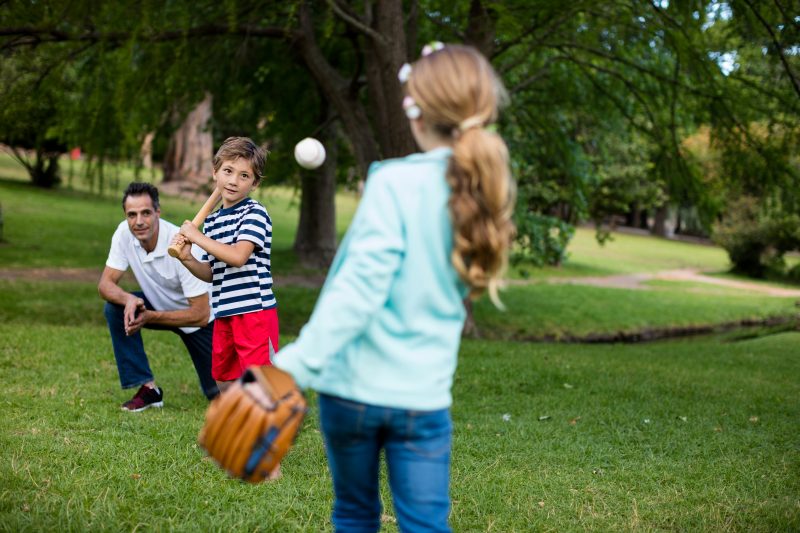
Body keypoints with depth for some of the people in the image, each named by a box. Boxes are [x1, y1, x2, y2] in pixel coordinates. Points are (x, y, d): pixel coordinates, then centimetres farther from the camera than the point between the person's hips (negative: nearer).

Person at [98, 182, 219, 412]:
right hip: (162, 305, 4)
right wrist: (128, 299, -37)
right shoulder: (124, 233, -19)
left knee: (220, 393, -4)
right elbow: (105, 283, -15)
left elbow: (200, 314, -31)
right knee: (115, 308, -24)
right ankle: (148, 389, -13)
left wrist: (149, 317, -35)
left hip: (201, 318, -4)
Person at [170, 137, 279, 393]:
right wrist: (187, 259, -4)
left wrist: (197, 236, -15)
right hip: (224, 314, 8)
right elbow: (211, 273, 16)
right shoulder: (211, 220, 14)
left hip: (255, 310, -8)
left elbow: (238, 256, -23)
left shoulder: (255, 213, -9)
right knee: (224, 380, 19)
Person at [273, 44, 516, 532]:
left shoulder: (396, 183, -15)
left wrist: (298, 364, -25)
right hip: (424, 396, 3)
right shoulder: (484, 195, 1)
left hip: (353, 387, -3)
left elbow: (359, 287, -23)